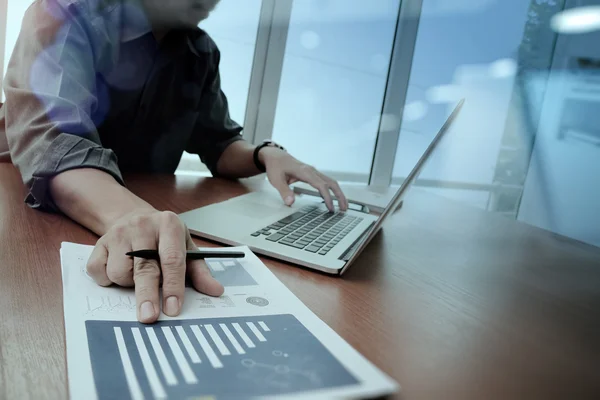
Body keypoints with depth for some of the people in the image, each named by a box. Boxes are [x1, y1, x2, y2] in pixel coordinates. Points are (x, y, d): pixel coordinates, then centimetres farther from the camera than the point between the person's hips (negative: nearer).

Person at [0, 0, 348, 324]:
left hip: (150, 213, 5)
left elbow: (219, 143, 7)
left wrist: (265, 155, -15)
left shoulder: (201, 52, 2)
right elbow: (47, 139, -30)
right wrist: (129, 214, -50)